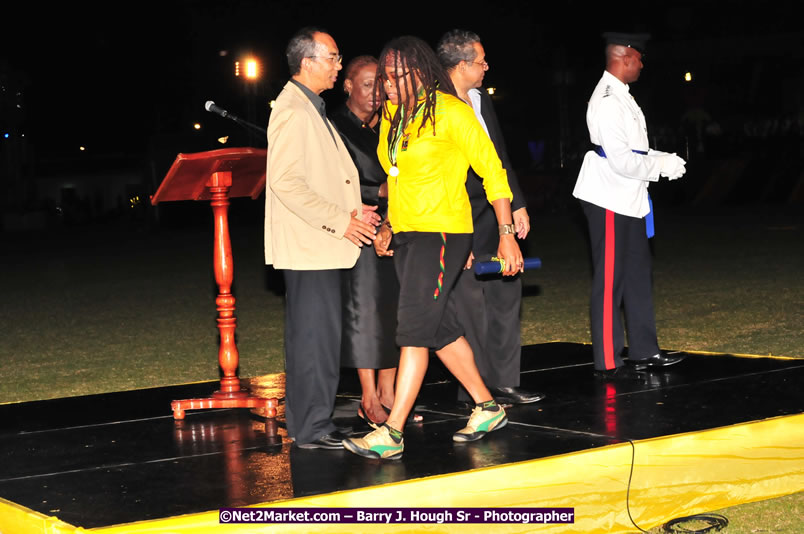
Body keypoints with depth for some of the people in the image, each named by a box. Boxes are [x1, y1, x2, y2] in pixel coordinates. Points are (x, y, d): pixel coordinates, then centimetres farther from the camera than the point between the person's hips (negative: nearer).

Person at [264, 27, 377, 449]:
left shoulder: (311, 110, 20)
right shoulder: (292, 111, -14)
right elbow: (285, 181, -22)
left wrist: (351, 211, 11)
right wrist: (340, 220, -19)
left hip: (322, 244, 10)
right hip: (307, 246, -10)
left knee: (318, 335, 12)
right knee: (316, 336, -8)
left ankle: (310, 424, 18)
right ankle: (313, 429, -3)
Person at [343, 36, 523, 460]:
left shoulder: (450, 111, -10)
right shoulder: (392, 116, 11)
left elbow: (493, 171, -8)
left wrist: (507, 234, -11)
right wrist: (389, 224, 14)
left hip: (442, 233, -8)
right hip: (406, 235, 8)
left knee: (414, 327, -12)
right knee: (441, 328, 12)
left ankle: (391, 433, -12)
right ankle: (486, 408, 26)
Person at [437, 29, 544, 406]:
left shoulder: (482, 101, 11)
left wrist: (518, 205, 15)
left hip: (495, 213, 9)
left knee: (507, 293, 11)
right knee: (471, 301, -2)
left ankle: (504, 382, 20)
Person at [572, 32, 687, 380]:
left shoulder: (621, 97, 13)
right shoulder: (607, 101, -19)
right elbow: (622, 161, -24)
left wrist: (663, 159, 5)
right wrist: (662, 165, -11)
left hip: (628, 201, 10)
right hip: (609, 202, -10)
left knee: (638, 274, 14)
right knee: (609, 282, -4)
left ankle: (643, 351, 22)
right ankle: (608, 363, 2)